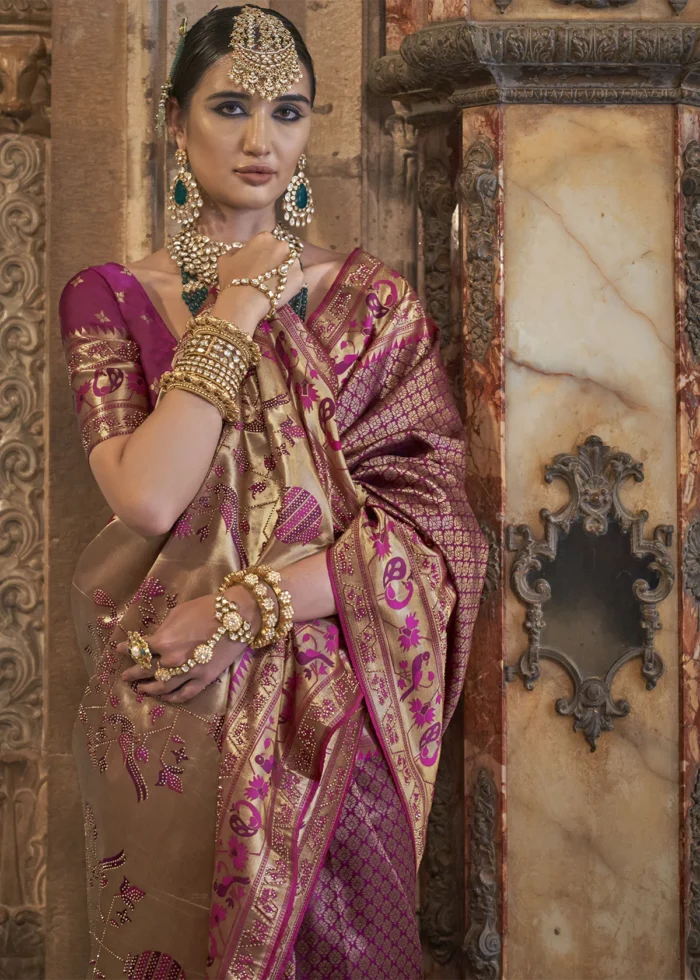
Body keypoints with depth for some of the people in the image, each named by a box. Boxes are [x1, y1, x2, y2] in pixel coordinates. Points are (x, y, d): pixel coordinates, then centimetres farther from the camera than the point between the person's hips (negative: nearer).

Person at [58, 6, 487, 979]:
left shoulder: (374, 303, 3)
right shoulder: (112, 299, 0)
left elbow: (429, 533, -6)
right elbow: (147, 498, -17)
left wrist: (243, 610, -17)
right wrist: (239, 309, -12)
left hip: (331, 722, 1)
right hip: (167, 719, -1)